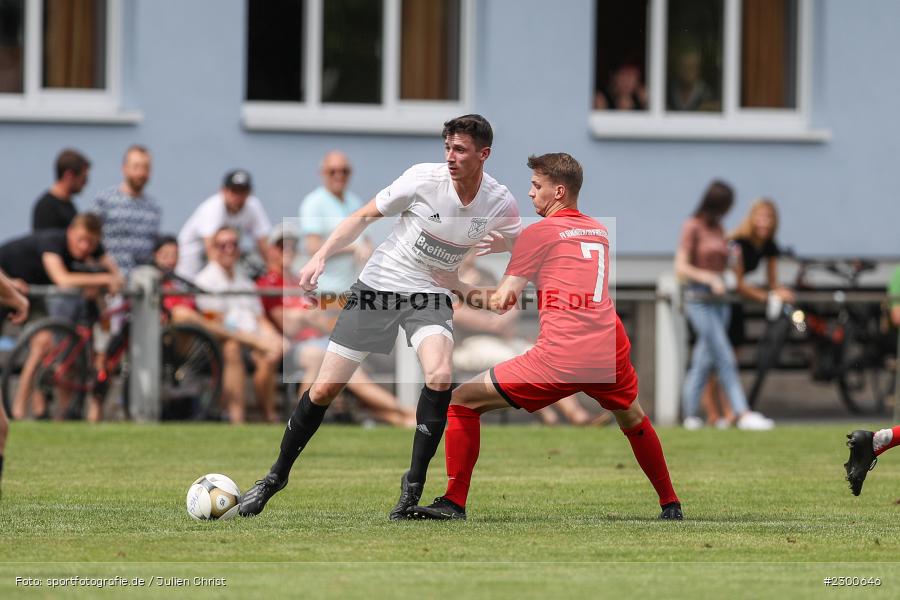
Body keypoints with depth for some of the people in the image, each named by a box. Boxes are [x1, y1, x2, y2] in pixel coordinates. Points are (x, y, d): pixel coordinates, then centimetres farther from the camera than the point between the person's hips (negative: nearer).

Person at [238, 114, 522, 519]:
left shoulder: (500, 203, -11)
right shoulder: (424, 178, -16)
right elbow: (364, 216, -3)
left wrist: (504, 244, -17)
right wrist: (321, 256, -12)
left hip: (431, 296, 1)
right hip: (378, 286, -1)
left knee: (440, 377, -29)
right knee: (325, 389, -2)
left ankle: (413, 486, -16)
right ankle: (276, 476, 18)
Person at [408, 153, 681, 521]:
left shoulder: (540, 232, 2)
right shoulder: (599, 232, 19)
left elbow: (501, 302, -1)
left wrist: (455, 286, 15)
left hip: (560, 359, -6)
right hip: (610, 352, 6)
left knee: (462, 401, 5)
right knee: (633, 419, 36)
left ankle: (453, 503, 0)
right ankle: (670, 504, 40)